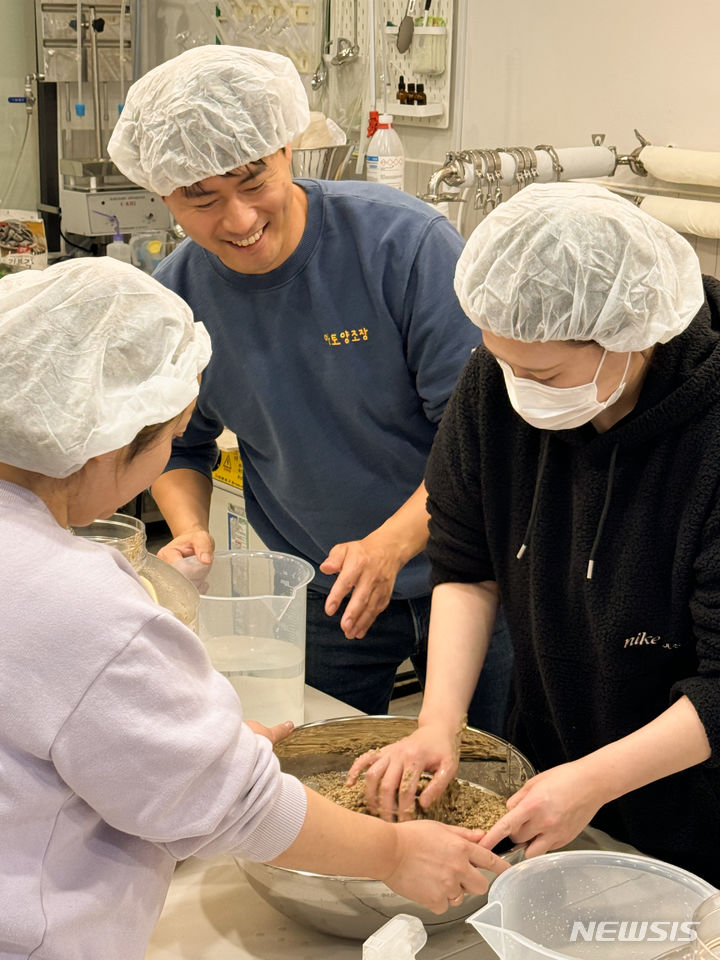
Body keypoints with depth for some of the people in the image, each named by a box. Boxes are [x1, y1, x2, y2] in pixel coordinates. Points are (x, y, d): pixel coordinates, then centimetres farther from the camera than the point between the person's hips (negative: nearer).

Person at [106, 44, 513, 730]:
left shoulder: (404, 242, -20)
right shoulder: (172, 299, -7)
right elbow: (179, 446, 10)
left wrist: (390, 544, -30)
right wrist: (190, 530, -10)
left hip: (456, 571, -2)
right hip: (315, 594, 3)